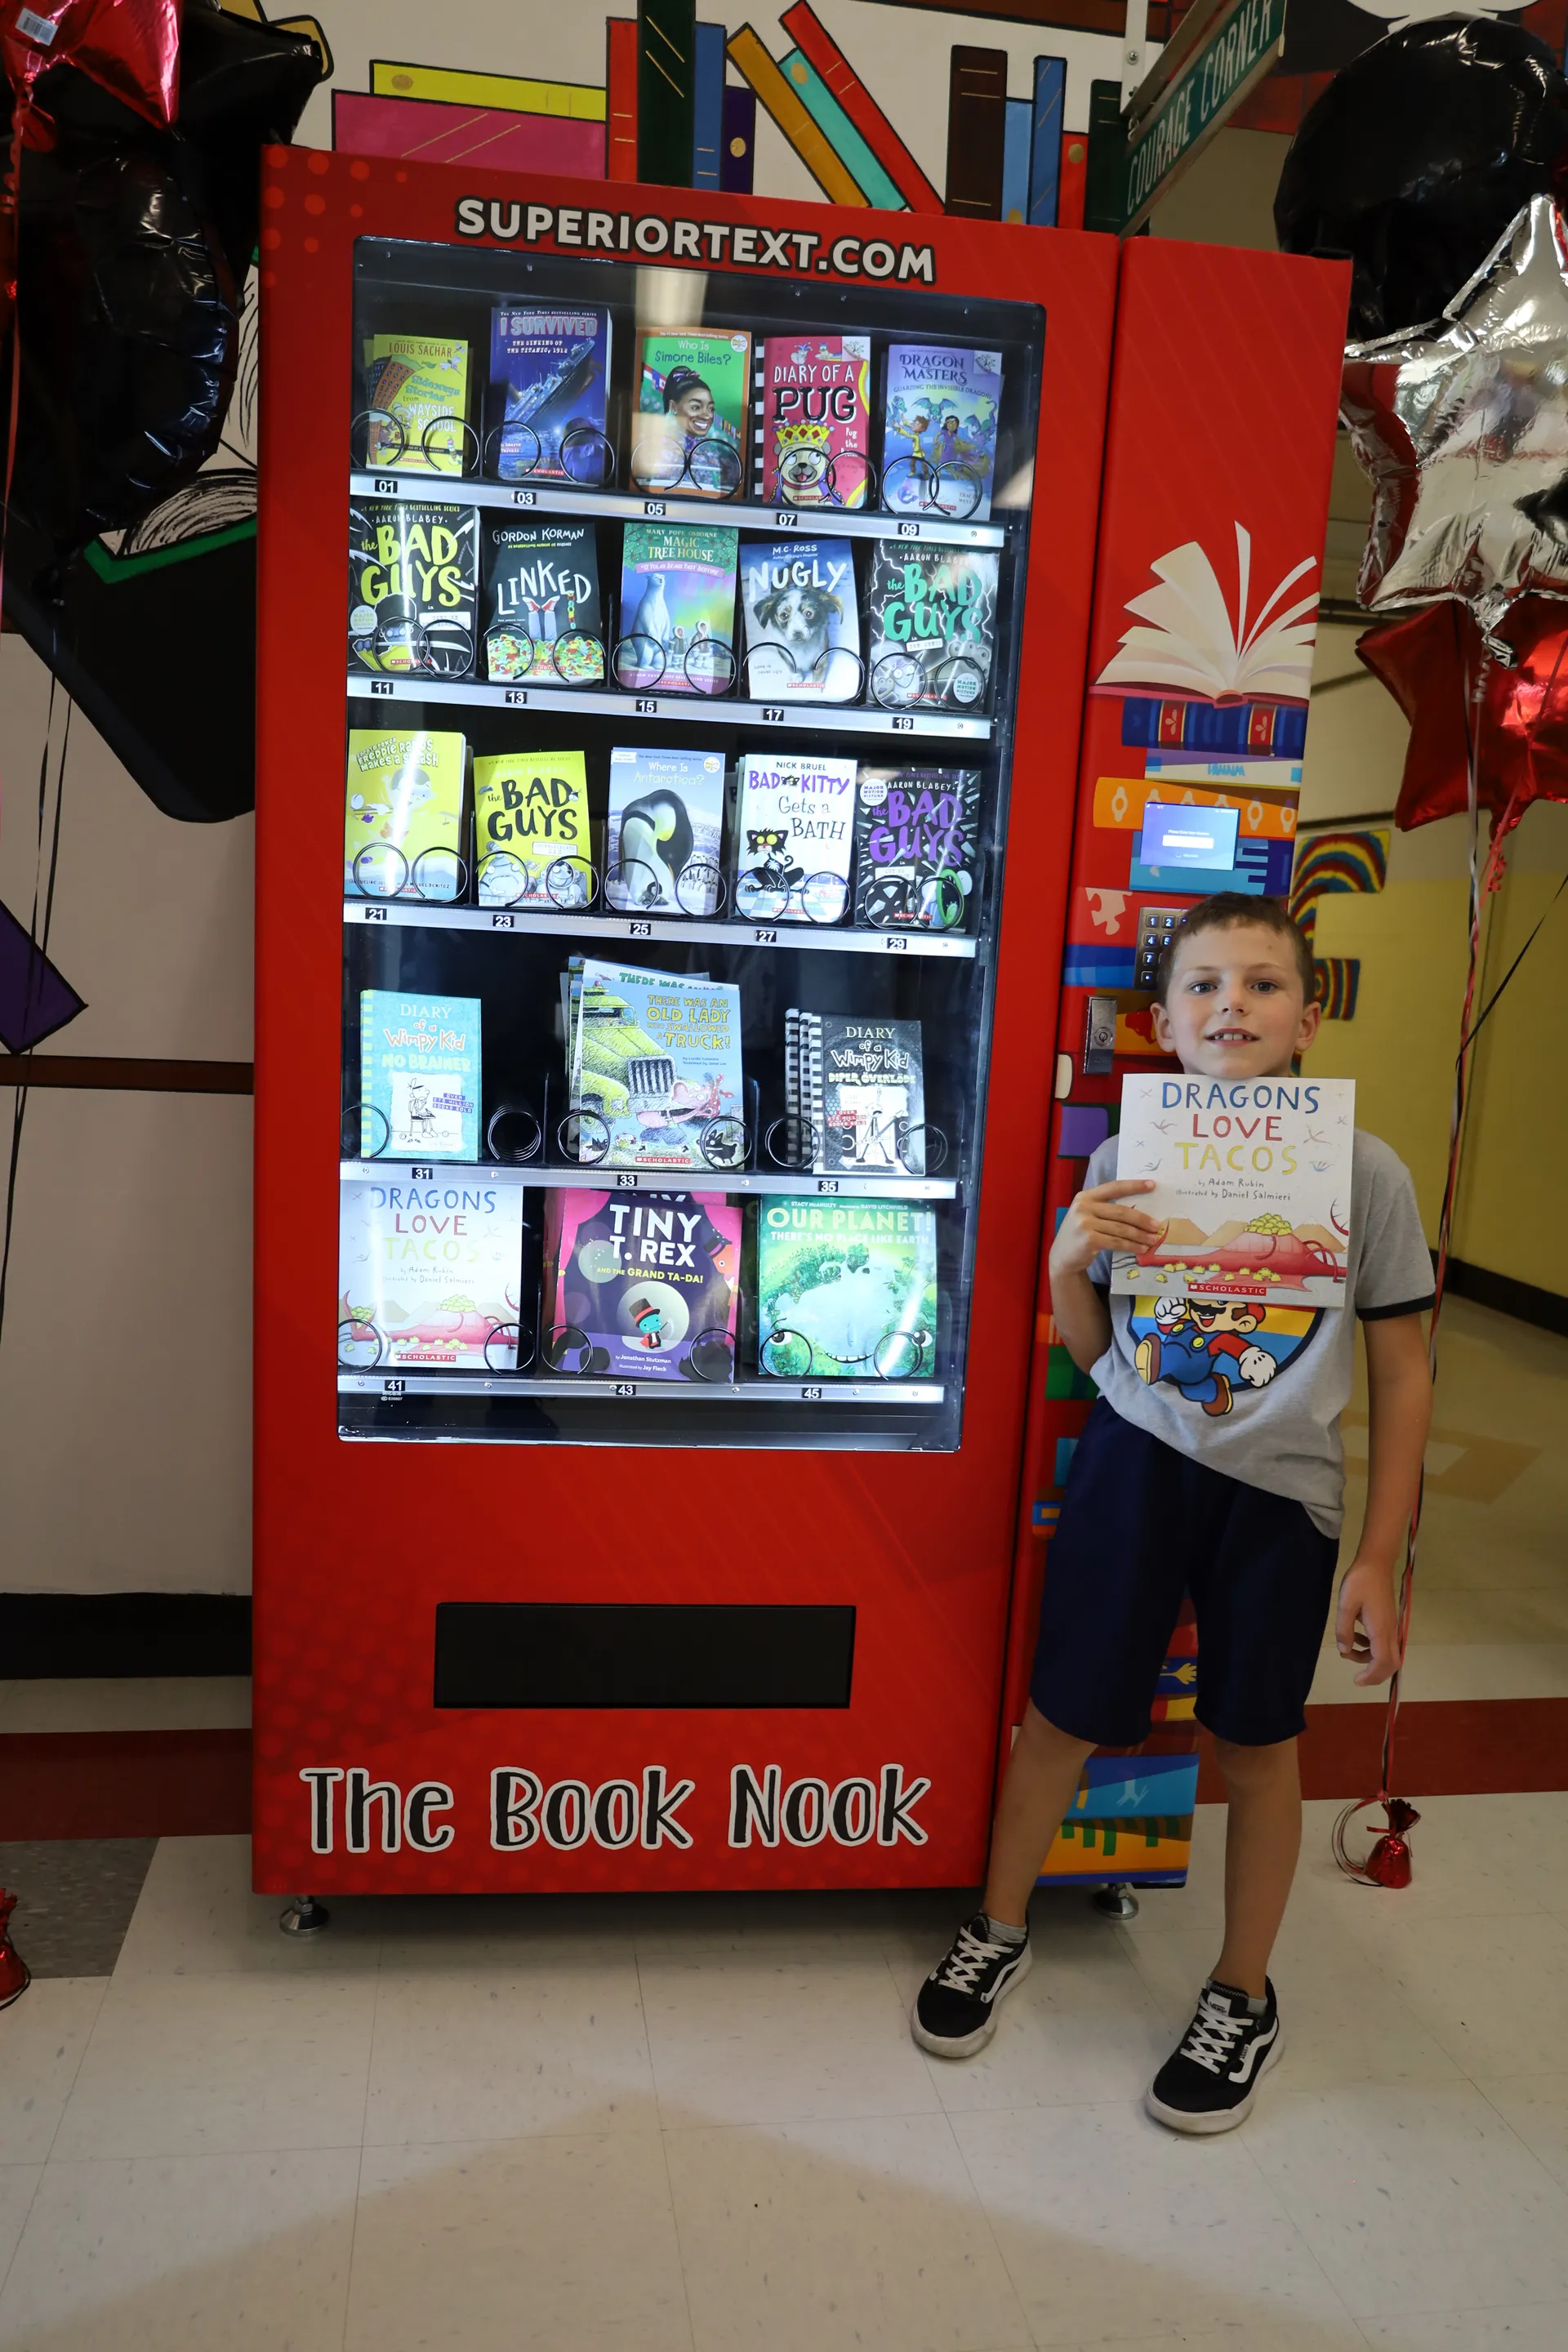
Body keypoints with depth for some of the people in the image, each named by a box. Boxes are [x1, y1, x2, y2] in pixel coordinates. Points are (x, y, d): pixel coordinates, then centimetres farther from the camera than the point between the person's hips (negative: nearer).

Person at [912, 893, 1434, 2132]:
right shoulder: (1126, 1160, -4)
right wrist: (1069, 1262, -16)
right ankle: (1001, 1929, 39)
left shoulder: (1365, 1172, -9)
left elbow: (1402, 1374, -2)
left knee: (1257, 1743, 14)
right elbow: (1094, 1353, 6)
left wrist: (1379, 1560, -2)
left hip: (1280, 1489, -1)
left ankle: (1244, 1996, 38)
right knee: (1063, 1716, 11)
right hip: (1135, 1465, 1)